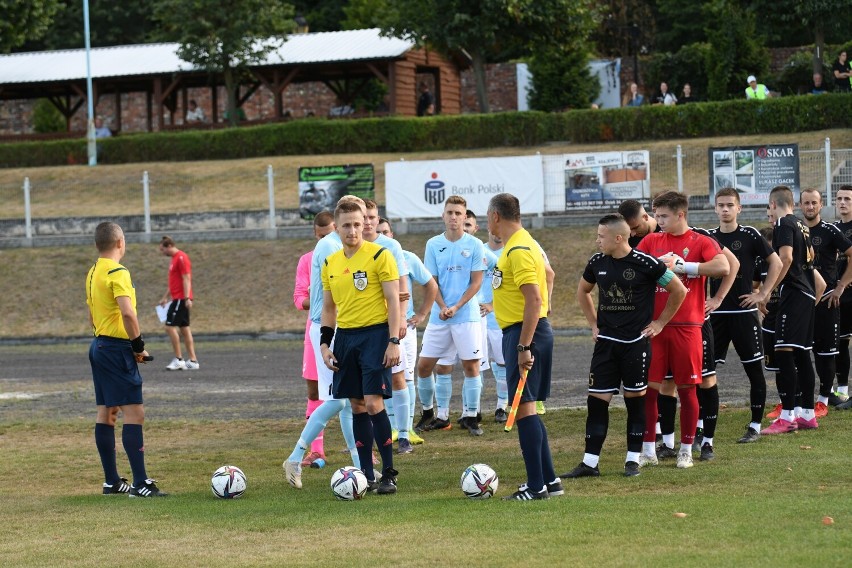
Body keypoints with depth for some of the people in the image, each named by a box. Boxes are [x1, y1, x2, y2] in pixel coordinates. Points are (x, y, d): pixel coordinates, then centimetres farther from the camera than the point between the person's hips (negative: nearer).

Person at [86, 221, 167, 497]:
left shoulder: (93, 273, 13)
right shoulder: (118, 273, -15)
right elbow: (127, 313, -26)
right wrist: (138, 345, -14)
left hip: (99, 345, 10)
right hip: (117, 348, -10)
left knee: (106, 412, 12)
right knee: (135, 413, -10)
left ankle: (111, 481, 18)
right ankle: (140, 484, -14)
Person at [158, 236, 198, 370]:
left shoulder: (181, 258, -12)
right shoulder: (175, 258, 18)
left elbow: (186, 279, -18)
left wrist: (187, 298, -24)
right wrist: (165, 297, 28)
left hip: (181, 299, -10)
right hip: (177, 298, 10)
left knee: (170, 326, -11)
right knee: (184, 328, 8)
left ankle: (178, 359, -8)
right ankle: (192, 361, 8)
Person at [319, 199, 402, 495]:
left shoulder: (380, 256, -7)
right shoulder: (330, 263, 11)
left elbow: (393, 300, -8)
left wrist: (394, 341, -14)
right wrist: (325, 343, 10)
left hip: (375, 334, -6)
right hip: (345, 337, 6)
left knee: (373, 403, -12)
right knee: (357, 406, 7)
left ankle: (389, 474, -5)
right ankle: (366, 475, 13)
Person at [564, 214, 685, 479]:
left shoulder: (645, 263, -12)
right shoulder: (597, 262, 3)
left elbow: (678, 291, -3)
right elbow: (582, 291, 23)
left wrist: (659, 323, 0)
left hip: (636, 342, -4)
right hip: (606, 342, 4)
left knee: (636, 400, 3)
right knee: (596, 400, 0)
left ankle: (633, 460, 13)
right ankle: (590, 463, 3)